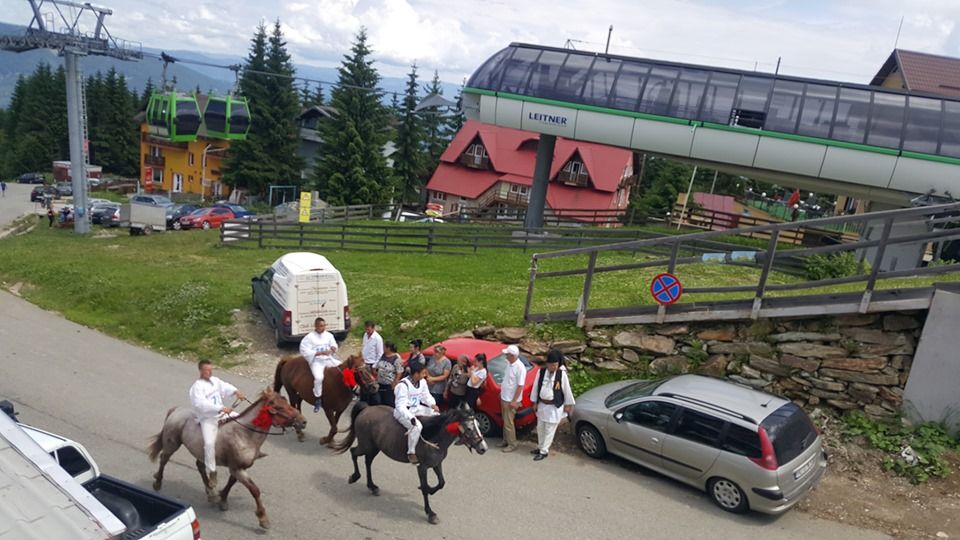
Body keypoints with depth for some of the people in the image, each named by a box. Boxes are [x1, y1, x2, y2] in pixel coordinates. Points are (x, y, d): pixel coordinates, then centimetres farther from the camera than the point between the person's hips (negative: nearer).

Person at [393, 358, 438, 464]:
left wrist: (432, 404, -10)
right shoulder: (403, 385, -25)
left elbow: (426, 396, 11)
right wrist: (411, 417, -39)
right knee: (417, 426, -33)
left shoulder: (422, 382, -2)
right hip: (403, 412, -8)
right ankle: (411, 452, -19)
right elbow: (401, 406, -27)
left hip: (416, 409, 8)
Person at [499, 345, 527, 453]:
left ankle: (512, 444, 12)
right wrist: (502, 391, 21)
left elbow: (520, 386, -23)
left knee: (508, 423, -1)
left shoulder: (519, 368, -24)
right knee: (505, 421, 19)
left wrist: (514, 401, -21)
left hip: (511, 400, -9)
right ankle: (506, 441, 31)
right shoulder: (510, 364, 3)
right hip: (504, 398, 9)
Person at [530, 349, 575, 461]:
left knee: (549, 430, 4)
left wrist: (568, 404, 1)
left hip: (555, 407, -5)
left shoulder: (562, 374, -16)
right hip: (542, 405, 5)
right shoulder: (541, 372, -7)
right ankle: (540, 447, 38)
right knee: (540, 428, 19)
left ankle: (544, 451, 17)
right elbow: (536, 387, 4)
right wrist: (535, 402, 8)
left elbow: (567, 390, -6)